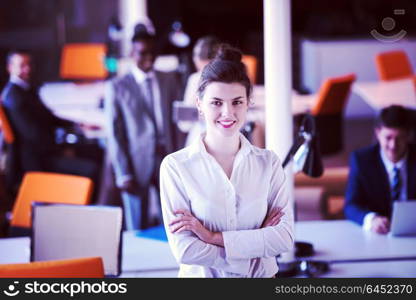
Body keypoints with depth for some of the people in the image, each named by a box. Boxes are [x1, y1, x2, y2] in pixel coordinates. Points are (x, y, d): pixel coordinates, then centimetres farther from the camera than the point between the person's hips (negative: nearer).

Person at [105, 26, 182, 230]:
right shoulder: (117, 87, -1)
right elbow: (114, 134, -2)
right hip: (137, 164, -3)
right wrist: (123, 174, -7)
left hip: (168, 160, 3)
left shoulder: (170, 81, 9)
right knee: (138, 229, 3)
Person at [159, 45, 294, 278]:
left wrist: (214, 237, -19)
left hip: (262, 274, 2)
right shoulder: (176, 166, -13)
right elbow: (185, 250, -18)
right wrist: (258, 243, -16)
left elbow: (285, 236, -13)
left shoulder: (268, 163, -5)